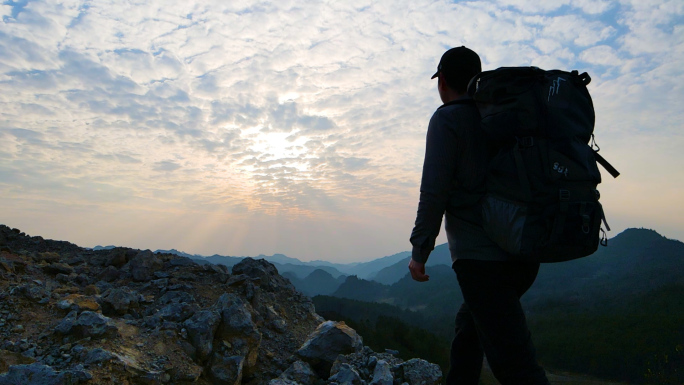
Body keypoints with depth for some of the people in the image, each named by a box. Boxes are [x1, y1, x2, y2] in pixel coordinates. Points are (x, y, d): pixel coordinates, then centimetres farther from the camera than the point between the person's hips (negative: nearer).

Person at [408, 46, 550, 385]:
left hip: (481, 256, -8)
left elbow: (434, 191, -14)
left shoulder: (447, 119, -5)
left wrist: (420, 251, -6)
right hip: (524, 255, 8)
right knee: (468, 325, 25)